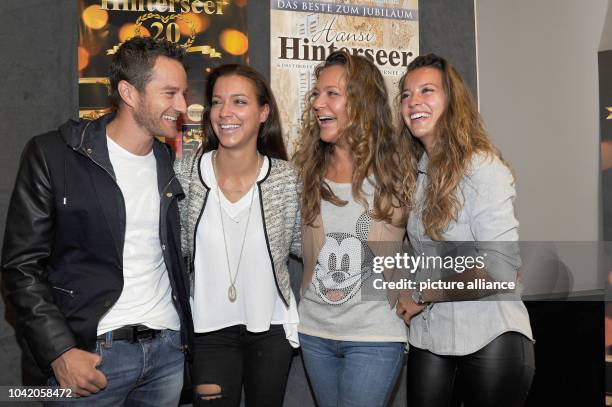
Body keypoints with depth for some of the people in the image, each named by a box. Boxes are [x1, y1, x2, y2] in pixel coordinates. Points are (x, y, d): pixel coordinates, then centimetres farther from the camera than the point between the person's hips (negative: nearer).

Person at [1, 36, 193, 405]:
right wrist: (60, 353, -14)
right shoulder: (51, 155, -8)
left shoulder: (170, 163, 6)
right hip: (92, 353, -4)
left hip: (169, 348, 4)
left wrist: (186, 337, 7)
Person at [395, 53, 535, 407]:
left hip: (489, 337, -5)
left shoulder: (483, 168, -13)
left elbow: (501, 268, -20)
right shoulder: (416, 172, 7)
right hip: (428, 336, 6)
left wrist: (421, 297, -12)